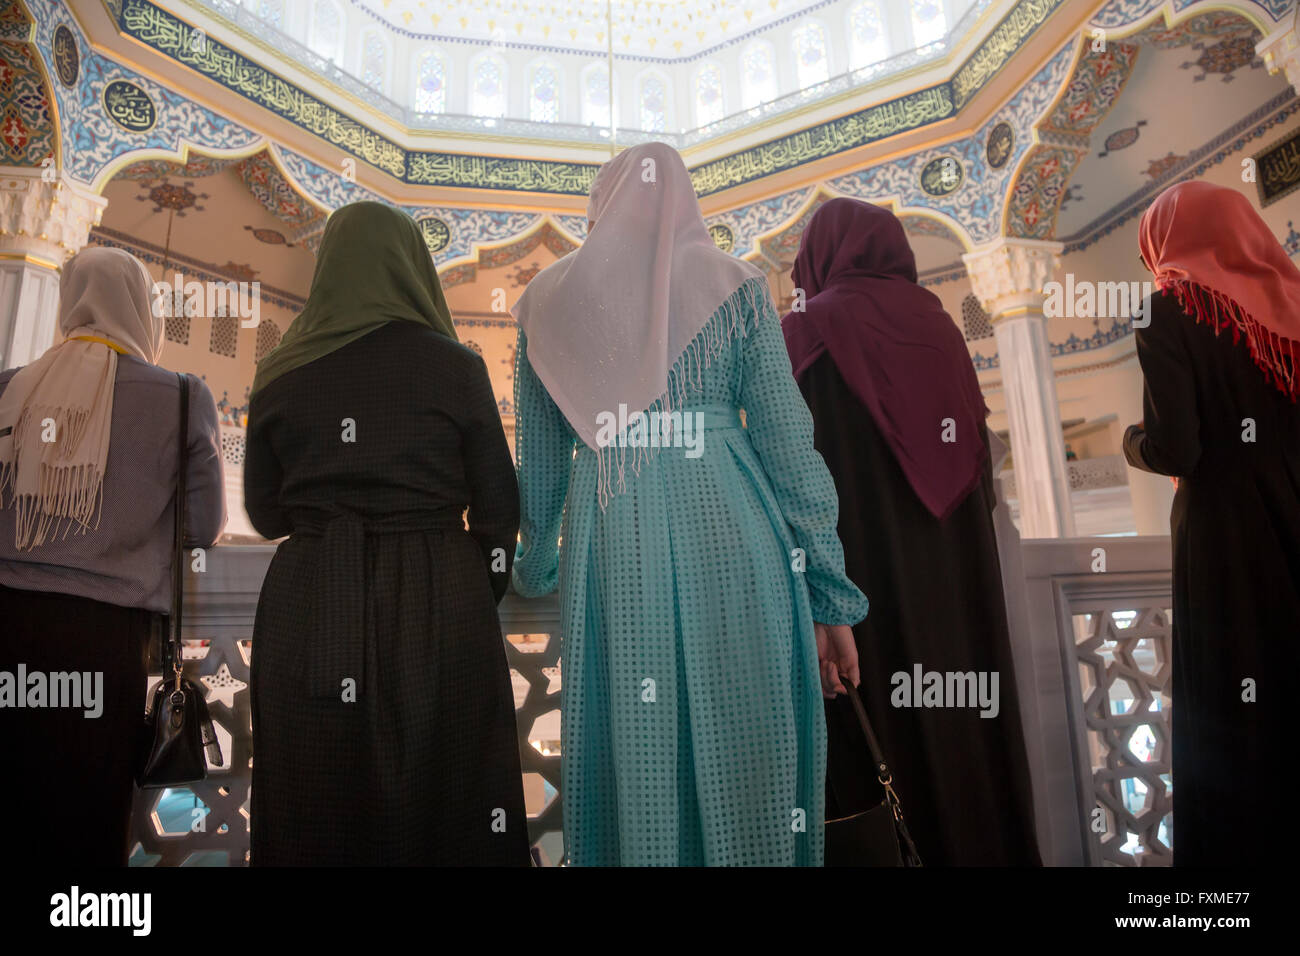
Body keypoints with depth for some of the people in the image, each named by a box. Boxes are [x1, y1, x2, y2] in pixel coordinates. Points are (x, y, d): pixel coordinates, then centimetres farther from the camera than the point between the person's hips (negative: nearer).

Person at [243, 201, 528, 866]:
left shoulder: (280, 374, 3)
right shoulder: (456, 367, -4)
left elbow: (265, 514, 9)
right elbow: (497, 510, -4)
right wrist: (478, 603, 9)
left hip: (307, 614, 3)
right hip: (438, 607, -2)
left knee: (317, 814, 16)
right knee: (436, 797, 10)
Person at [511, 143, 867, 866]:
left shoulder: (550, 297, 10)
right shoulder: (736, 285, 5)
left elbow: (540, 461, 13)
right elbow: (790, 447, 1)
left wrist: (535, 570, 28)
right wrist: (831, 599, 6)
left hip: (607, 545, 2)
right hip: (730, 537, -1)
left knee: (627, 754, 13)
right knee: (744, 753, 9)